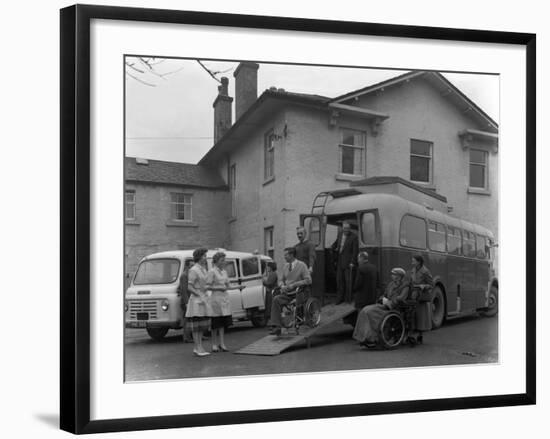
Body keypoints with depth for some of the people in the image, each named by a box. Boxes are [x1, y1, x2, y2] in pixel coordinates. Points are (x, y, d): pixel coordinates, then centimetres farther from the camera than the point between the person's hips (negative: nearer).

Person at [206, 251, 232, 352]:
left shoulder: (224, 271, 14)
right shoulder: (212, 271, -7)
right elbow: (207, 286, -11)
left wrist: (226, 286, 2)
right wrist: (219, 288, -15)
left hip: (225, 298, 6)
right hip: (216, 298, -6)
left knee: (224, 322, 2)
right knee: (216, 323, 1)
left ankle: (222, 343, 5)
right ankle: (214, 344, 10)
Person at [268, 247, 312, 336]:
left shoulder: (301, 265, -2)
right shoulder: (285, 266, 15)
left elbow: (308, 280, -9)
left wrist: (294, 284, -16)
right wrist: (282, 286, 2)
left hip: (297, 293, -4)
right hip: (287, 293, 4)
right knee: (276, 299, -25)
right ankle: (276, 326, -31)